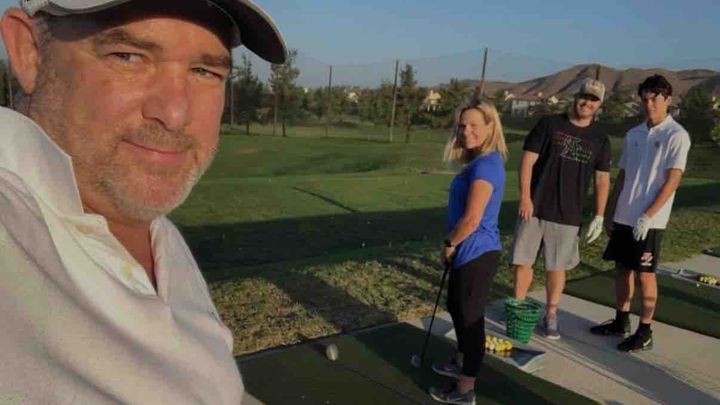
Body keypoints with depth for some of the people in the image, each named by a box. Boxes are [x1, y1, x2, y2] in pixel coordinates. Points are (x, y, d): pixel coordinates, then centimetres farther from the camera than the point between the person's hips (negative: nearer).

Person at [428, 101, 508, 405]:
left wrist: (449, 244, -10)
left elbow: (472, 219, -25)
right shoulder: (481, 162, 11)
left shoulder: (485, 165, -22)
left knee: (470, 317, 2)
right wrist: (454, 245, 15)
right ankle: (462, 363, 45)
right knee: (456, 307, 25)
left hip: (476, 253, -11)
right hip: (469, 251, 11)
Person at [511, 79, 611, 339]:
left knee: (557, 267, 9)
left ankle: (550, 316, 24)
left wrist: (599, 216, 2)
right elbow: (528, 160, -3)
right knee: (523, 261, 4)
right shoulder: (549, 125, 0)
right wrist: (525, 197, -11)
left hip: (568, 215, 2)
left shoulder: (600, 140, 8)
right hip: (534, 208, -1)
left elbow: (602, 180, 9)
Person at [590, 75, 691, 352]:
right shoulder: (633, 134, 10)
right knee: (622, 268, 12)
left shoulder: (677, 136, -8)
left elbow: (673, 181, -13)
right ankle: (621, 321, 27)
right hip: (624, 217, 6)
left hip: (650, 220, -6)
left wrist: (647, 216, -19)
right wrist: (611, 213, 11)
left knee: (645, 273, 1)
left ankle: (645, 332, 13)